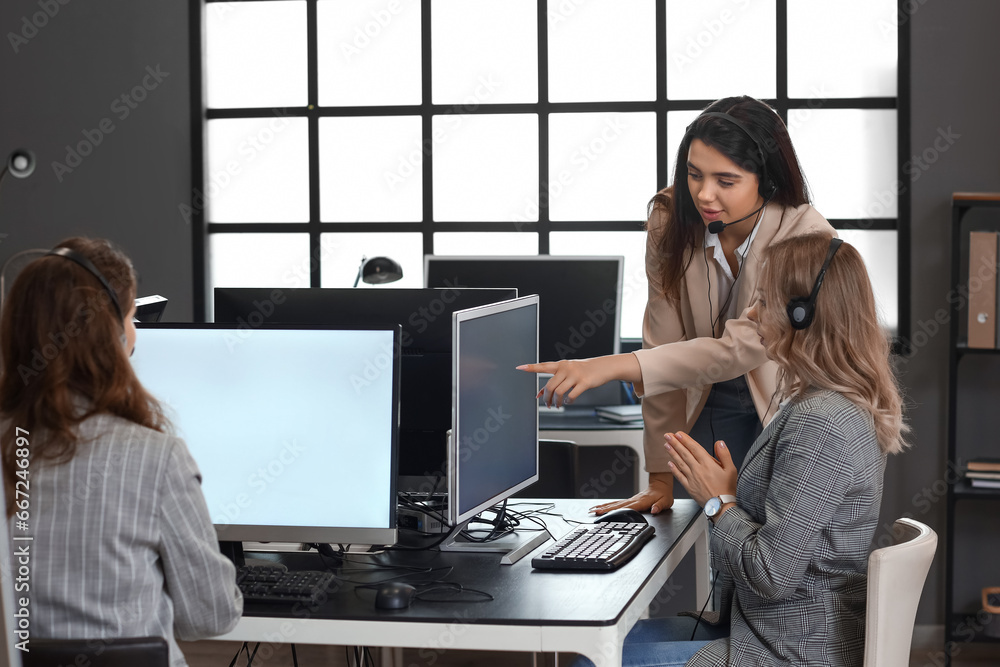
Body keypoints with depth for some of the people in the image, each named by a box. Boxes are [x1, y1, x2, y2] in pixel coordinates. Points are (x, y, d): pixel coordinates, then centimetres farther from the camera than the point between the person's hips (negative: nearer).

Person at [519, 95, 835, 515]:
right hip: (714, 404, 2)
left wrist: (613, 366, -46)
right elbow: (664, 346, -15)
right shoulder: (671, 222, -16)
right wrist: (661, 479, -16)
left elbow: (739, 348, -37)